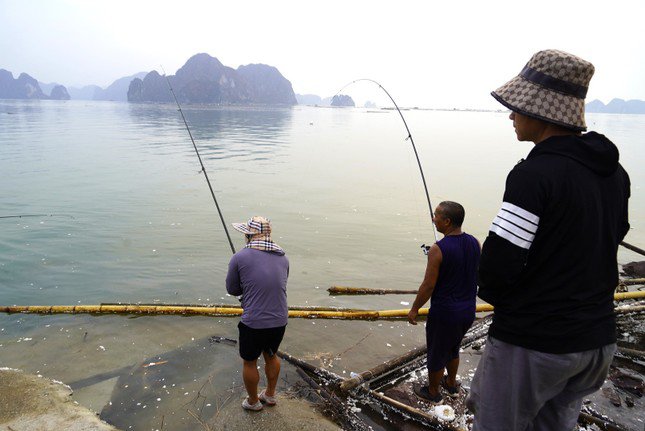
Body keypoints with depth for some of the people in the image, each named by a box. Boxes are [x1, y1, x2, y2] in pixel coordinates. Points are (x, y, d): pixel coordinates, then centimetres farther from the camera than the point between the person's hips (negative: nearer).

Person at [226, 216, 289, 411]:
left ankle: (253, 401, 40)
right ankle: (270, 394, 46)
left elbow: (232, 289, -1)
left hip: (254, 323, -5)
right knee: (271, 355, 28)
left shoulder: (240, 258, -12)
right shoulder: (283, 257, 3)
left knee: (250, 362, 20)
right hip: (280, 320, 5)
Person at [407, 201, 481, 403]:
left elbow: (428, 285, -19)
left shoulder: (438, 249, -23)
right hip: (468, 310, 7)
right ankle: (451, 384, 47)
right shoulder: (474, 243, -4)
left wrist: (414, 309, -6)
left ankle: (433, 392, 34)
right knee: (452, 348, 29)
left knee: (436, 354, 15)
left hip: (444, 312, -7)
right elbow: (476, 276, 8)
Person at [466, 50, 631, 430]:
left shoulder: (534, 174, -22)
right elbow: (603, 247, 13)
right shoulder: (615, 172, 4)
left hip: (532, 343, -8)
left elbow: (498, 267, -23)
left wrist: (491, 293, -1)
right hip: (599, 341, 8)